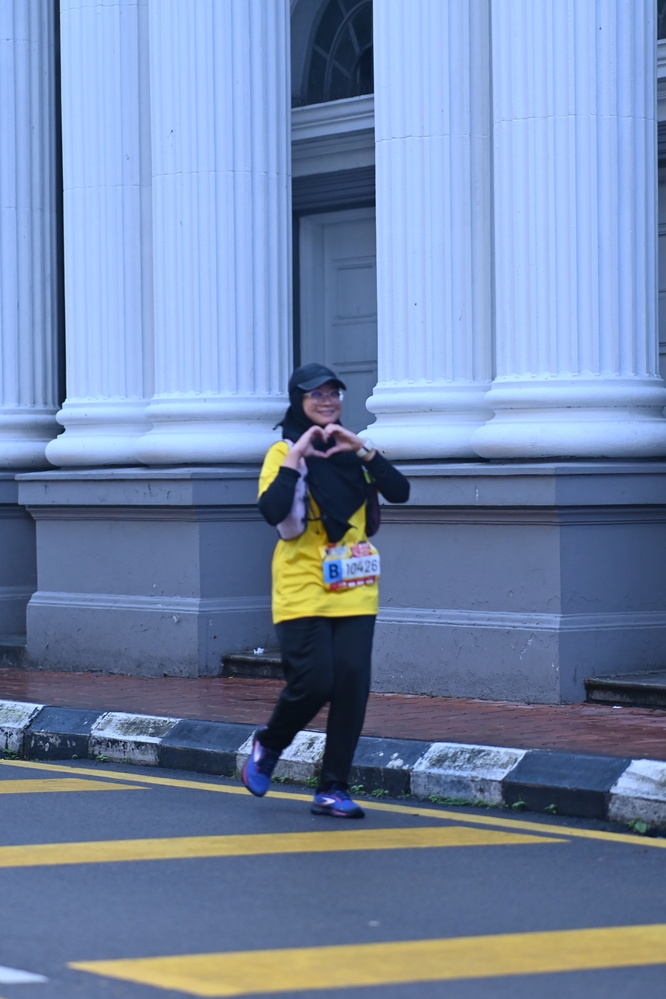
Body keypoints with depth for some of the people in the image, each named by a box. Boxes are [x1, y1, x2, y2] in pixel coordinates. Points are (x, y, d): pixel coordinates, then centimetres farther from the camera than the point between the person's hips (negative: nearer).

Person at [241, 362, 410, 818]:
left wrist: (364, 451, -13)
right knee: (313, 683, -9)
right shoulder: (284, 452, -1)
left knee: (353, 683, -5)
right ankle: (268, 745, 21)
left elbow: (399, 492, -3)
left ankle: (333, 789, 4)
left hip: (354, 592, 4)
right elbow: (271, 510, -18)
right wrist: (295, 458, -20)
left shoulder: (354, 452, 12)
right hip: (303, 589, -4)